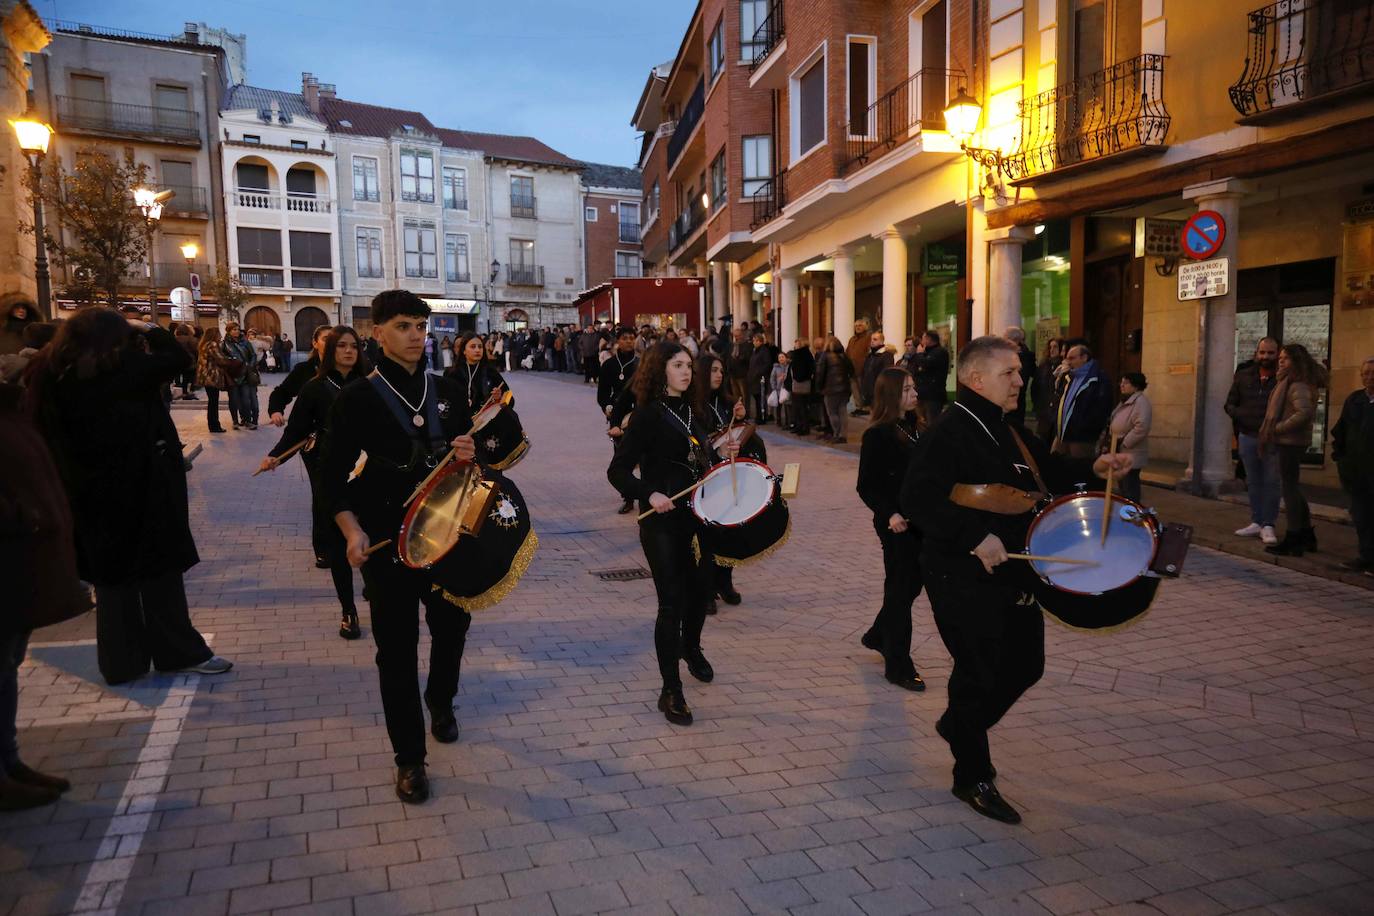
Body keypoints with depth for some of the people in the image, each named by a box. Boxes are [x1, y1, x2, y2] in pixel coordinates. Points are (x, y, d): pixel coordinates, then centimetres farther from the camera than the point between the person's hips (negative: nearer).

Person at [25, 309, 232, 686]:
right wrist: (147, 329, 2)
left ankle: (121, 662, 22)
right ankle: (179, 652, 15)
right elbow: (178, 357, -10)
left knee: (113, 573, 14)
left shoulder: (58, 378, 2)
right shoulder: (118, 371, -16)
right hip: (139, 489, -6)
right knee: (160, 570, 5)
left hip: (94, 493, 6)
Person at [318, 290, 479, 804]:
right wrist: (352, 530, -20)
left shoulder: (447, 392, 6)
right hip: (387, 543, -4)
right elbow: (334, 475, -5)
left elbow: (469, 451, 15)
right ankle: (409, 758, 18)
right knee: (397, 647, 3)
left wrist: (470, 454, -10)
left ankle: (440, 700, 47)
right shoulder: (358, 399, -5)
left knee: (452, 624, 16)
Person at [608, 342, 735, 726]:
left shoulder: (692, 412, 10)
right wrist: (649, 494, -29)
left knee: (699, 587, 20)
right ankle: (671, 691, 7)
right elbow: (618, 470, -14)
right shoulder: (648, 415, -11)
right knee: (671, 601, -5)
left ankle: (691, 647, 50)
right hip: (663, 521, -7)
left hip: (698, 515, 7)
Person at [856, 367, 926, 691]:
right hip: (896, 524, -7)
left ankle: (878, 635, 40)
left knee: (913, 583, 18)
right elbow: (866, 486, -14)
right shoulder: (877, 435, -13)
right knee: (900, 590, 1)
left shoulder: (916, 427, 8)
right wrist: (890, 514, -27)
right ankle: (898, 666, 14)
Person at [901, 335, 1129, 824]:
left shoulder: (1008, 431, 12)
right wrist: (977, 536, -32)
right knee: (981, 676, 3)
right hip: (965, 581, -9)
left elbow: (1047, 471, 25)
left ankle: (958, 725, 42)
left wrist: (1092, 469, 7)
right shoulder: (948, 433, -18)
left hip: (1014, 576, 9)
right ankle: (973, 778, 23)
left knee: (1026, 667, 18)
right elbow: (918, 499, -28)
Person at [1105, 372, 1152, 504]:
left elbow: (1142, 427, -26)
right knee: (1122, 488, 15)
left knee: (1129, 491, -6)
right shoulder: (1125, 401, 16)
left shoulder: (1141, 401, -15)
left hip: (1131, 456, -10)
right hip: (1121, 454, 10)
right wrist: (1108, 441, 9)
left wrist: (1124, 443, -21)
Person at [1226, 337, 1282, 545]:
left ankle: (1268, 526, 2)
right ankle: (1256, 522, 20)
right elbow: (1230, 404, 11)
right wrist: (1240, 415, -9)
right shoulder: (1244, 375, 7)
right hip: (1247, 437, 4)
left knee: (1271, 482, -3)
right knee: (1253, 482, 11)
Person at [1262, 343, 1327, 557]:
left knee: (1289, 487, -4)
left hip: (1291, 442, -10)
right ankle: (1307, 536, 28)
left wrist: (1279, 428, -22)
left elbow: (1304, 412, -29)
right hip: (1290, 442, 10)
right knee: (1292, 487, 18)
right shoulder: (1288, 382, 14)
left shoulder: (1297, 385, -16)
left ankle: (1292, 541, 2)